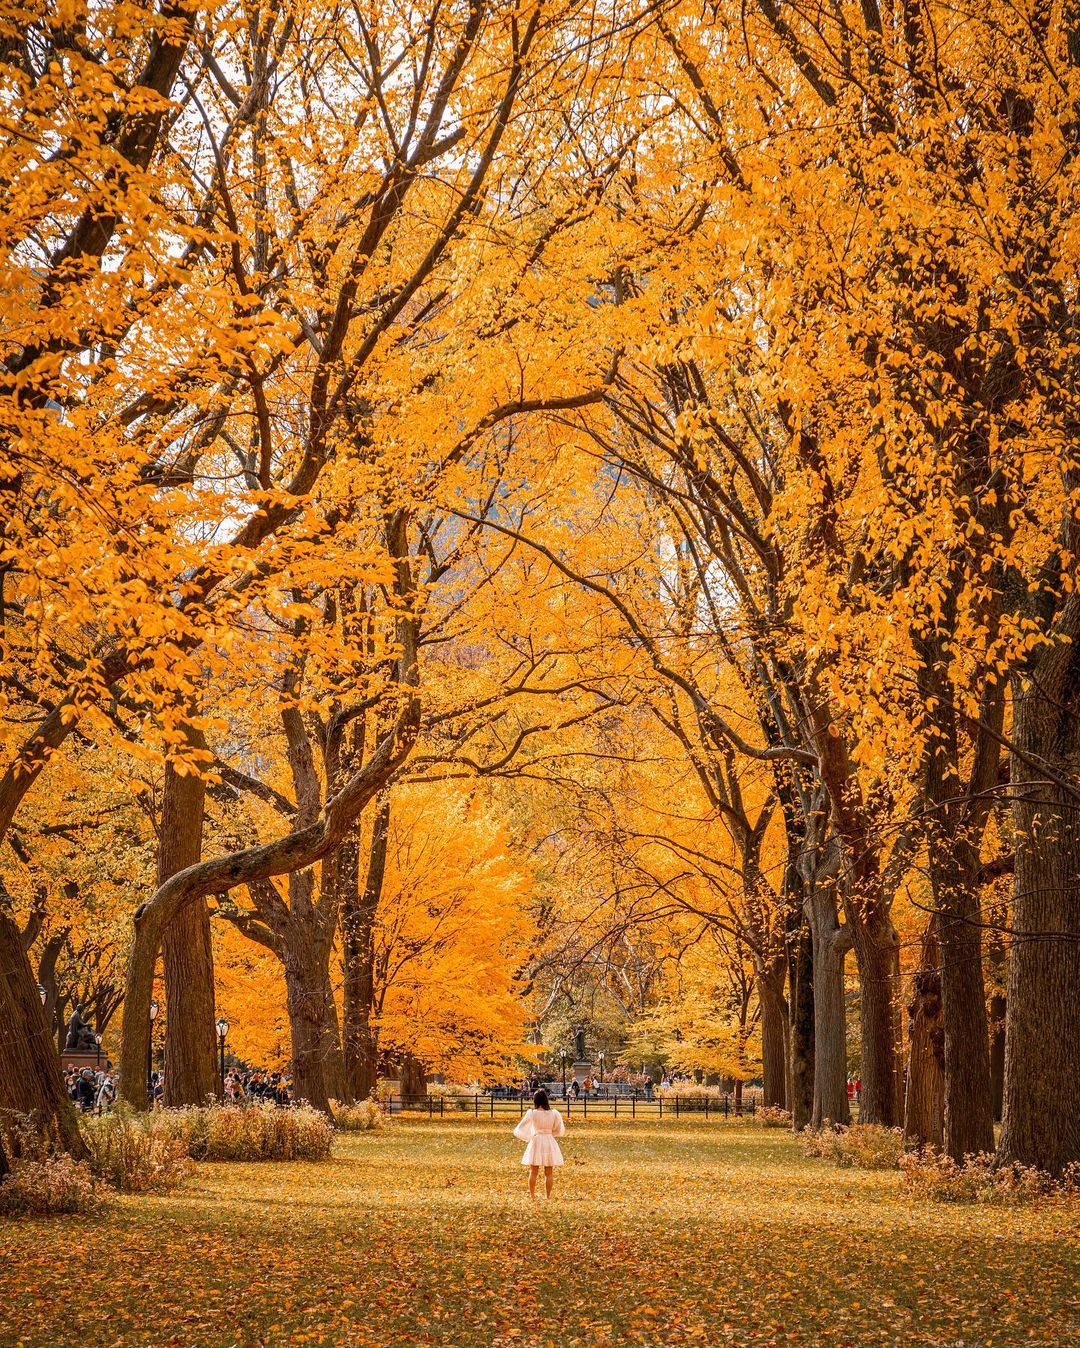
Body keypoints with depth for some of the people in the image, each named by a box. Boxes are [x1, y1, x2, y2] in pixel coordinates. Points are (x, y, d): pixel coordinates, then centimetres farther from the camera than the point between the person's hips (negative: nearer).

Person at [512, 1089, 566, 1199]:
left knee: (533, 1173, 11)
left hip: (536, 1142, -1)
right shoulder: (554, 1114, -9)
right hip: (549, 1143, 1)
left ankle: (532, 1196, 13)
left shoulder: (532, 1113, -11)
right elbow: (560, 1131, 3)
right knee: (548, 1173, 11)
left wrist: (528, 1138, 6)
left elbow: (518, 1131, -9)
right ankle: (547, 1196, 12)